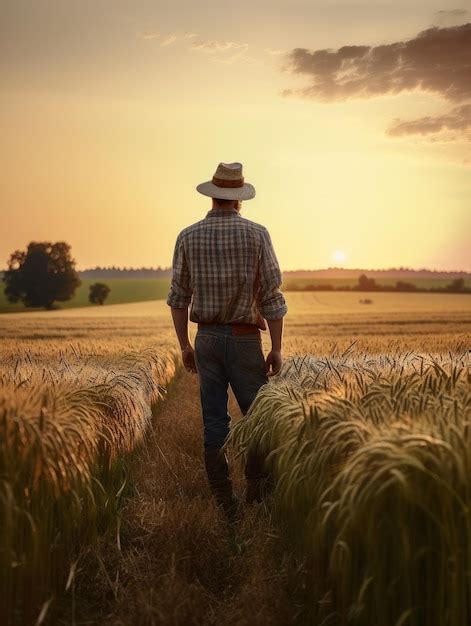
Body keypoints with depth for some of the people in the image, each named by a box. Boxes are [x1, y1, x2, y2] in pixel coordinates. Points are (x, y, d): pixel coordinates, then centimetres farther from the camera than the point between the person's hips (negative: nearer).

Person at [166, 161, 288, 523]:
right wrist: (277, 348, -2)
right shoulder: (256, 234, -7)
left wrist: (185, 345, 13)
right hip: (245, 338, -3)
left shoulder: (189, 236, 2)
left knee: (214, 423, 7)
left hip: (206, 338, 3)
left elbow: (179, 296, 5)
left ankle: (224, 505, 11)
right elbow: (271, 296, -8)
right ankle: (257, 496, 13)